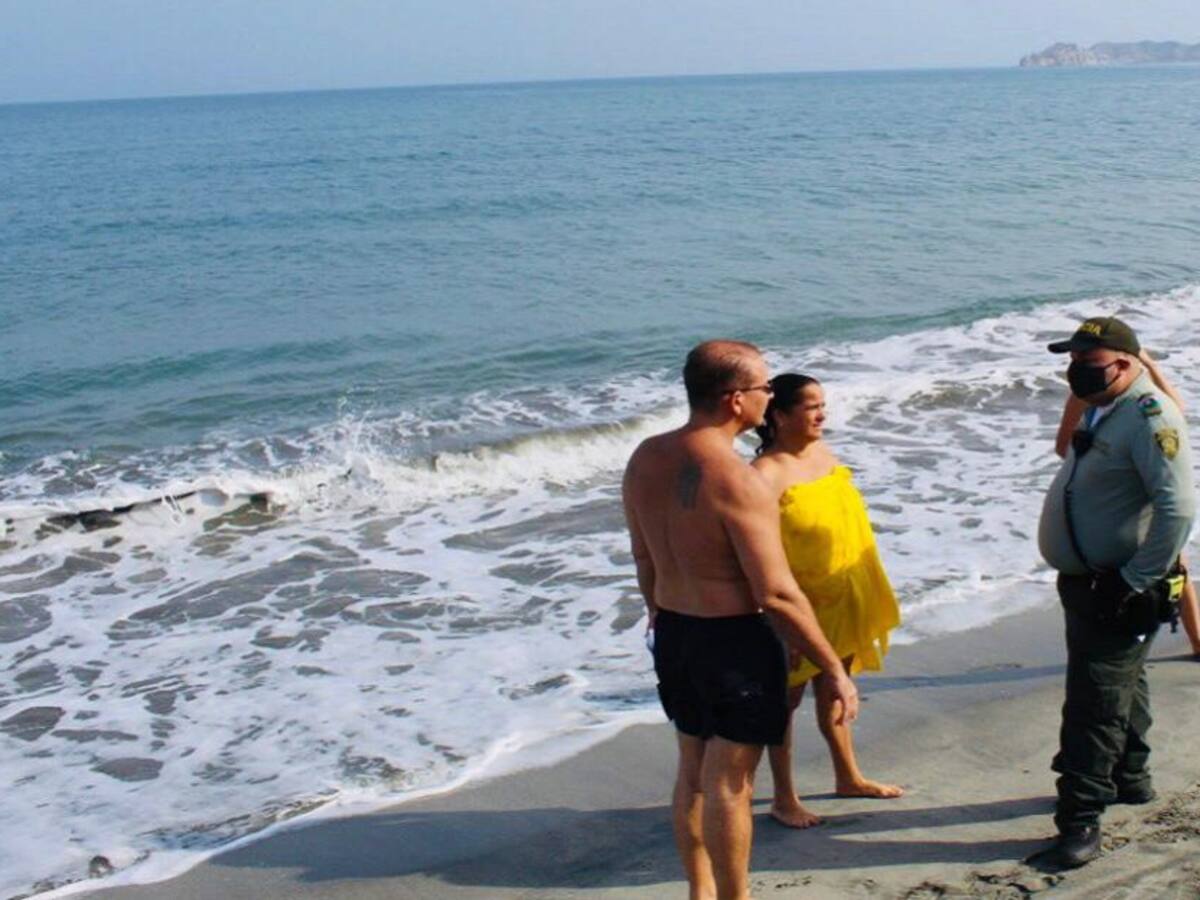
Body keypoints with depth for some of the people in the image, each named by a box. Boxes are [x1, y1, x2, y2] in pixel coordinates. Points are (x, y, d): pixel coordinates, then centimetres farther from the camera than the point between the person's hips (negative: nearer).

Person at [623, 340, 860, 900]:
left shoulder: (646, 459, -1)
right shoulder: (738, 482, -24)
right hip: (734, 642, -7)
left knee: (693, 771, 20)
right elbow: (777, 595, -23)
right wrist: (835, 670, -15)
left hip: (672, 635, 8)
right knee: (729, 783, 5)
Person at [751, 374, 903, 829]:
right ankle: (784, 798, 19)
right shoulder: (768, 473, -21)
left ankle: (848, 777, 37)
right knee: (788, 696, 6)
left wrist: (869, 595, 17)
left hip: (842, 598, 7)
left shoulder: (822, 450, 4)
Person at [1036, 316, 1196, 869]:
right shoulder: (1100, 412, 11)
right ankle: (1130, 779, 40)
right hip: (1085, 583, 10)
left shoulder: (1149, 415, -20)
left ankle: (1081, 819, -2)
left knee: (1096, 704, -7)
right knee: (1120, 687, 23)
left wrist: (1136, 583, -26)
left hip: (1119, 592, -10)